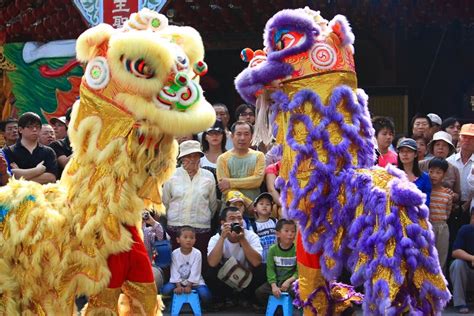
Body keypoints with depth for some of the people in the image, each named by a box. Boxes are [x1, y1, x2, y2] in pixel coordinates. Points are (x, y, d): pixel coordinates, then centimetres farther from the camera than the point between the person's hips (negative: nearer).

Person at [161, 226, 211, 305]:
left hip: (194, 282, -1)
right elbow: (175, 271, -11)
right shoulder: (175, 253, -8)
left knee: (204, 295, -29)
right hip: (178, 281, 1)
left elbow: (195, 272, -14)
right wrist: (178, 286, -23)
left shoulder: (197, 253, -12)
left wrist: (189, 286, -22)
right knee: (166, 290, -26)